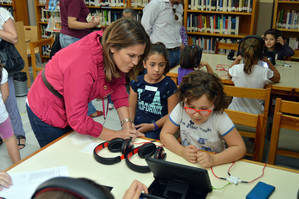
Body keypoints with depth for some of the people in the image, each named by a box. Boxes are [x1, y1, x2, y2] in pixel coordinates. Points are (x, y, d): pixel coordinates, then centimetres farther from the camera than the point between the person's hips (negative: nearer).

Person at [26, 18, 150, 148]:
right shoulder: (83, 64, -39)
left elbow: (118, 88, -9)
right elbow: (78, 120, -34)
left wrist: (126, 122, -20)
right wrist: (117, 135, -26)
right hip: (47, 113, -6)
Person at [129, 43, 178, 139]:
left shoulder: (168, 85, -5)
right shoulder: (137, 82, 6)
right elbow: (131, 108, 13)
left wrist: (152, 126, -10)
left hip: (158, 128, -3)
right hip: (136, 126, 3)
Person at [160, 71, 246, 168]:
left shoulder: (220, 117, -18)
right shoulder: (181, 109, -14)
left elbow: (240, 148, -15)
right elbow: (165, 134, -7)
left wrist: (213, 160, -28)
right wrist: (182, 151, -22)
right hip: (185, 162, 2)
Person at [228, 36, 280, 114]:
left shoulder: (236, 69, -14)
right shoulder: (265, 72, -17)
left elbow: (230, 73, 14)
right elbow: (278, 78, 9)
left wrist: (237, 59, 17)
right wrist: (268, 62, 8)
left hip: (235, 112, 1)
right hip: (255, 114, 0)